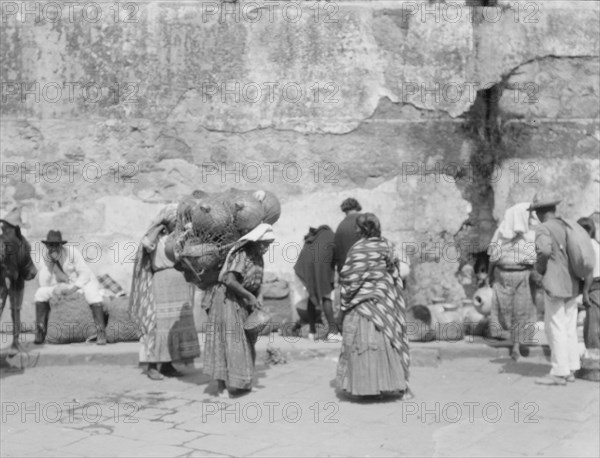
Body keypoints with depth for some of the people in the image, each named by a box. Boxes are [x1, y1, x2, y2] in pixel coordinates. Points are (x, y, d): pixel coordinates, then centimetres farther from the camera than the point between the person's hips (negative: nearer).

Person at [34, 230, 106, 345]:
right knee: (40, 293, -15)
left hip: (82, 281, -5)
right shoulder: (46, 257, -10)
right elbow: (43, 283, -15)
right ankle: (40, 332, -9)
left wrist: (74, 288, -34)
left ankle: (101, 332, -34)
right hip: (63, 285, 5)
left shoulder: (72, 253, -23)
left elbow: (85, 274, -21)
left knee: (92, 294, -37)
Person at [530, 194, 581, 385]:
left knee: (555, 328, -4)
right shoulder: (566, 226, 11)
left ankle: (559, 373, -1)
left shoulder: (543, 228, -12)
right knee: (569, 328, 12)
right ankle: (570, 370, 16)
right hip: (571, 283, 8)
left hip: (555, 284, -8)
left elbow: (545, 250, -30)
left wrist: (539, 266, -12)